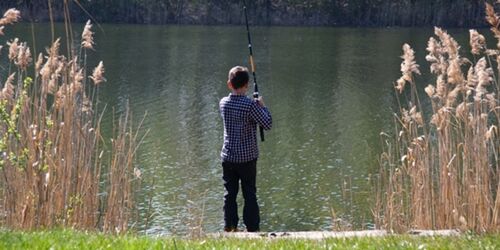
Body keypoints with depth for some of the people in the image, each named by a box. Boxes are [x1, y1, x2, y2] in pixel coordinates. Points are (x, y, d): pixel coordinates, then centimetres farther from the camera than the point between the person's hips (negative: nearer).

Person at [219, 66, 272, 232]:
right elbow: (267, 124, -11)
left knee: (229, 193, 9)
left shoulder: (223, 103, -1)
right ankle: (252, 228, 5)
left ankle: (229, 226, 9)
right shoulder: (250, 105, -16)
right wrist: (262, 107, 3)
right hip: (247, 157, -3)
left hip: (228, 157, 3)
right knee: (249, 194, 4)